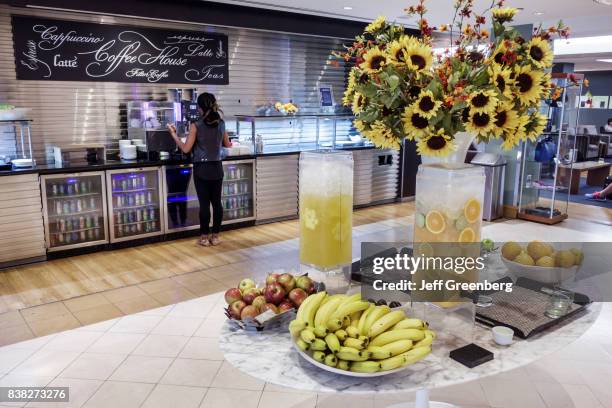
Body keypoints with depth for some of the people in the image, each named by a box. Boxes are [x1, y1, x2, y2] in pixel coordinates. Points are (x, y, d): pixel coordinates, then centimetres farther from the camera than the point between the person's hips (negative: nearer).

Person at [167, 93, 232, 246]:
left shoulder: (196, 125, -11)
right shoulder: (221, 123, 2)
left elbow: (186, 149, -10)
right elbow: (227, 144, 15)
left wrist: (174, 134, 1)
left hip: (202, 169, -4)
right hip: (217, 168, 4)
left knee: (204, 203, 2)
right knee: (217, 202, 8)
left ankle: (204, 237, 10)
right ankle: (215, 236, 15)